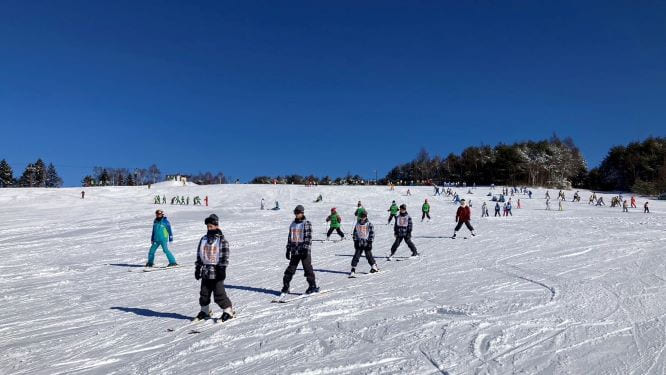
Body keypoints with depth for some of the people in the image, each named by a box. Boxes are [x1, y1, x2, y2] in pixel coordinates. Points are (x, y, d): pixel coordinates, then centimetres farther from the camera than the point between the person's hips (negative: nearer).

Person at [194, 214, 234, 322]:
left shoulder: (222, 240, -7)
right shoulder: (203, 239, 10)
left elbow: (225, 256, -9)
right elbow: (199, 255, 14)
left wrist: (222, 269, -14)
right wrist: (197, 268, 12)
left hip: (217, 272, -6)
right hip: (205, 272, 6)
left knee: (219, 293, -4)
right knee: (204, 293, 12)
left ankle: (227, 310, 9)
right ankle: (205, 311, 29)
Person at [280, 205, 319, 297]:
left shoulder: (307, 224, -5)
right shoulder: (292, 224, 14)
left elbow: (309, 237, -11)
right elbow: (289, 237, 18)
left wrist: (306, 248, -19)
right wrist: (288, 249, 15)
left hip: (304, 251, -5)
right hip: (294, 251, 5)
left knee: (308, 268, 0)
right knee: (290, 269, 5)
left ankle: (313, 286, 13)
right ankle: (285, 288, 10)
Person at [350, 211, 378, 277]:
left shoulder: (369, 224, -5)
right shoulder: (357, 224, 7)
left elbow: (372, 233, -5)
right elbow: (355, 233, 15)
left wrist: (370, 242, -9)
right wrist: (355, 241, 9)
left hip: (367, 243, -3)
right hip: (359, 243, 3)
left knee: (368, 256, 3)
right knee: (356, 256, -4)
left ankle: (374, 266, 25)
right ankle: (353, 269, -1)